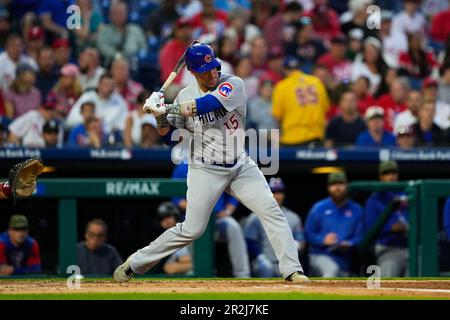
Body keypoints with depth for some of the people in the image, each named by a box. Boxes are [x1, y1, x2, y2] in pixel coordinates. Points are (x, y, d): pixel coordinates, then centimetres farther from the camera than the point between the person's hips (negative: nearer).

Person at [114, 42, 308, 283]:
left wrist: (167, 109, -29)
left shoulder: (233, 84, -11)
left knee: (271, 210, -15)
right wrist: (160, 117, -15)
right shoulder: (185, 96, -2)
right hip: (205, 170, -1)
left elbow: (210, 103, -30)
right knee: (192, 229, -3)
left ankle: (292, 270, -13)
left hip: (240, 166, 1)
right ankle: (135, 263, 11)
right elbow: (169, 135, 5)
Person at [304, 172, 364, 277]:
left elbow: (359, 236, 6)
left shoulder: (356, 210, 6)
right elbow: (308, 233, 2)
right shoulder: (319, 208, 1)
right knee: (332, 270, -35)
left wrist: (349, 244, -15)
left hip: (344, 259, 4)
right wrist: (323, 240, -17)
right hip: (320, 255, -4)